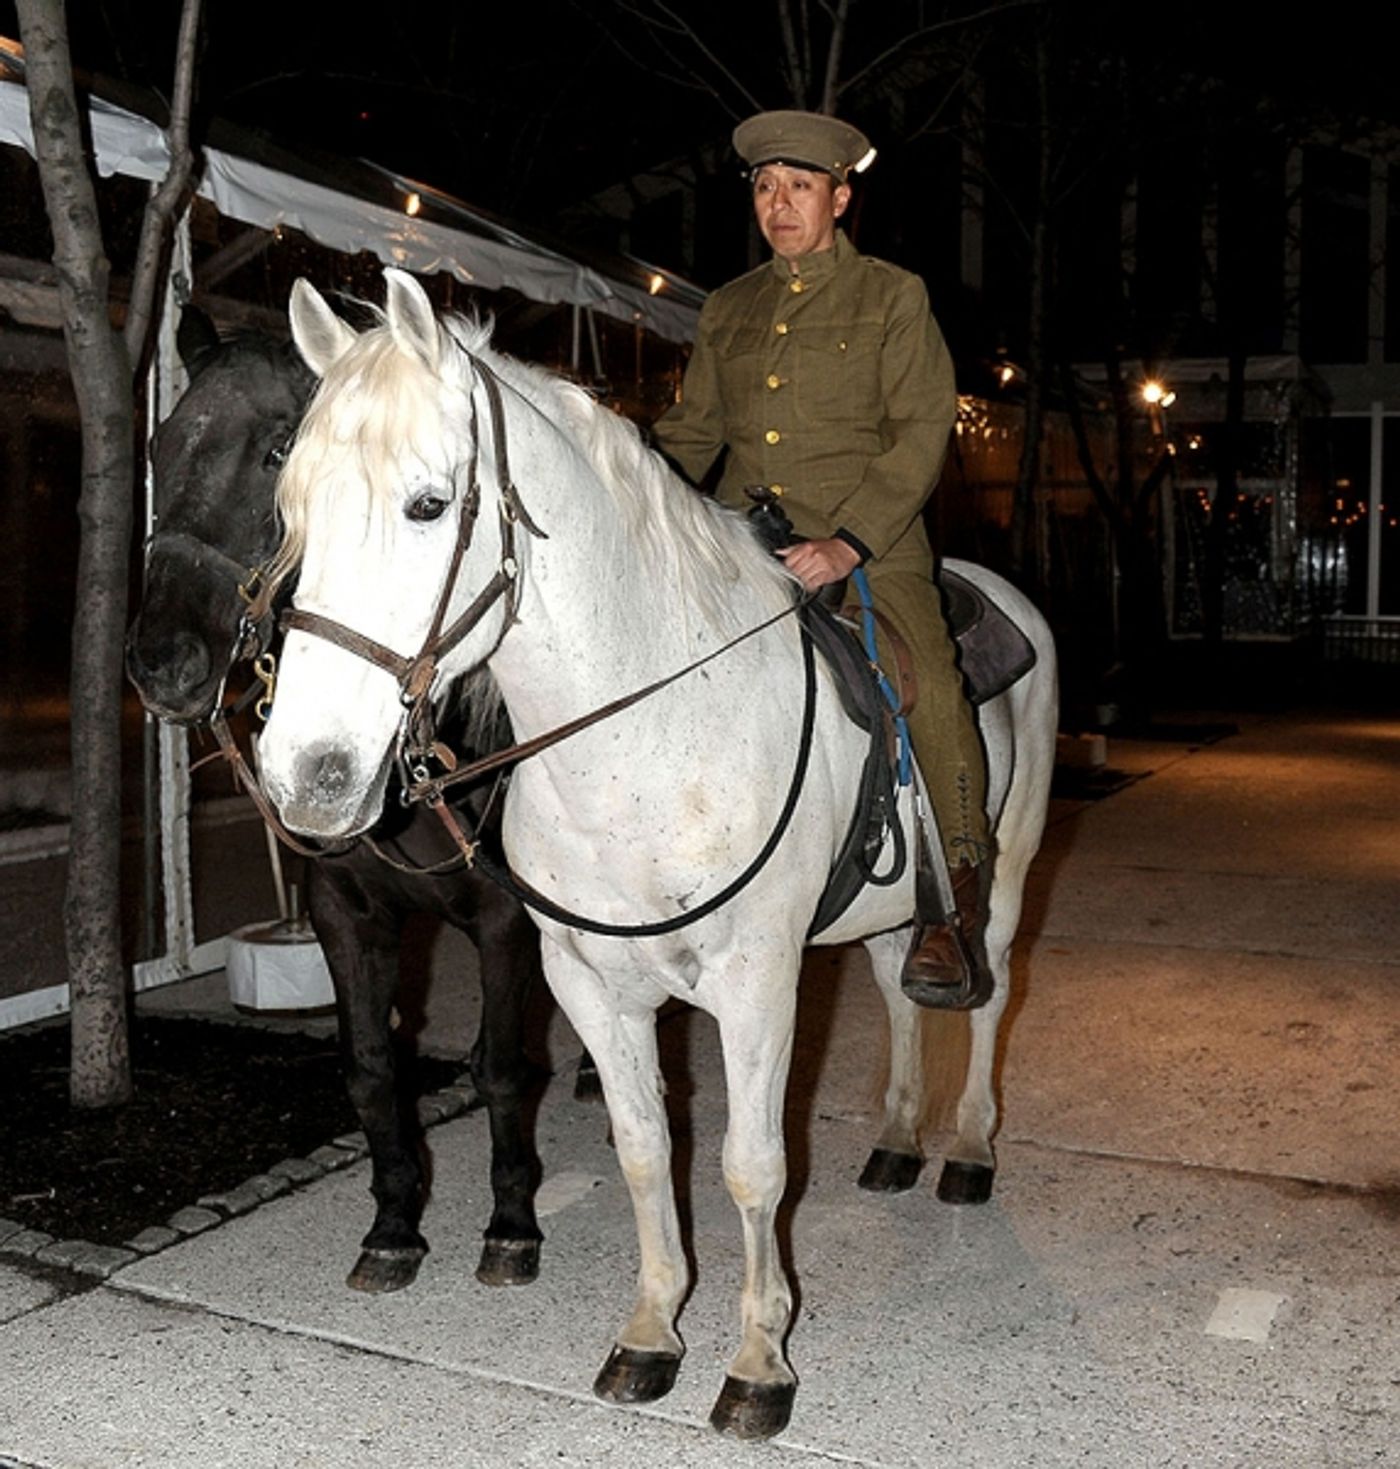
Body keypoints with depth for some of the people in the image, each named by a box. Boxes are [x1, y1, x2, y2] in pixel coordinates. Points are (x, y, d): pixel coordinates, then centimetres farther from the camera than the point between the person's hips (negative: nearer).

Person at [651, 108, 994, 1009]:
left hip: (869, 545, -4)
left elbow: (921, 432, -4)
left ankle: (957, 909, -19)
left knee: (931, 689, -28)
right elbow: (690, 433, 20)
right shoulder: (728, 310, 19)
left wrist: (850, 542, -19)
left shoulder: (894, 298, 6)